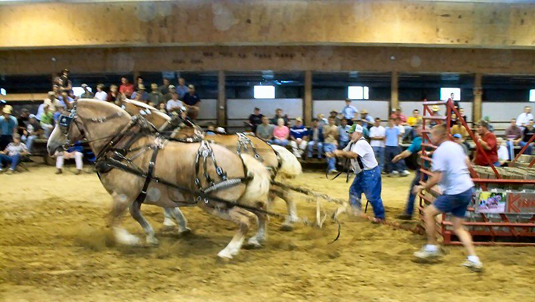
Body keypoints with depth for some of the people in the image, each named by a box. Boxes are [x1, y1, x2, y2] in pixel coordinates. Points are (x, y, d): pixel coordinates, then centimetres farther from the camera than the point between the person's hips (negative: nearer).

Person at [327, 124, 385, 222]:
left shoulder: (362, 143, -24)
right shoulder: (352, 143, 8)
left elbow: (353, 155, -37)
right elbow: (344, 154, 11)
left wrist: (340, 152, -28)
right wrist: (333, 154, -6)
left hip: (370, 172, -10)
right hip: (361, 173, 10)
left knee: (372, 196, -7)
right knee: (354, 190, 17)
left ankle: (380, 216, 5)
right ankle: (356, 211, 30)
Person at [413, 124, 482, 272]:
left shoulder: (440, 152, -14)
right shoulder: (456, 146, 12)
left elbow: (436, 178, -19)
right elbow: (467, 163, 25)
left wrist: (423, 187, -5)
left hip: (455, 192, -9)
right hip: (468, 189, 9)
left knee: (428, 212, 5)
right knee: (458, 227, 12)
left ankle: (431, 247, 13)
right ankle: (473, 260, 5)